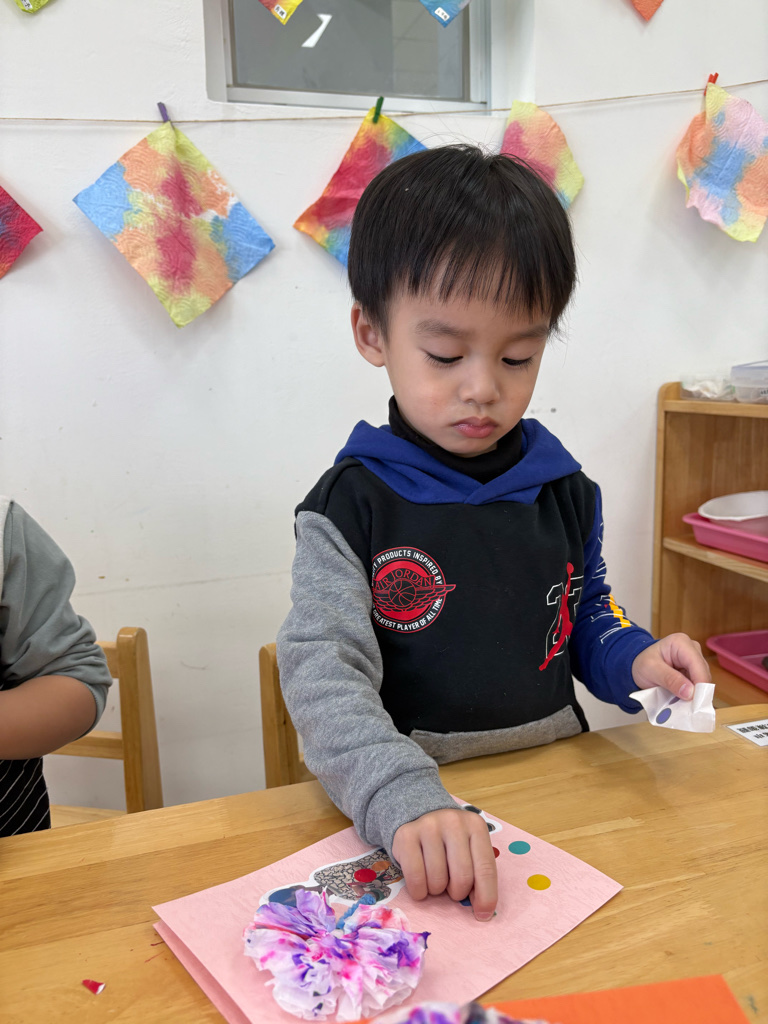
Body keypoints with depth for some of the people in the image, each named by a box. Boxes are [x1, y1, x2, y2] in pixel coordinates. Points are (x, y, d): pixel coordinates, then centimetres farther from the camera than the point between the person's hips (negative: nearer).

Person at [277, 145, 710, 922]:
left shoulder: (563, 491, 5)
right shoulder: (351, 508, -9)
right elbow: (323, 671, -18)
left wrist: (634, 659, -2)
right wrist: (404, 800, -33)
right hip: (405, 828, -3)